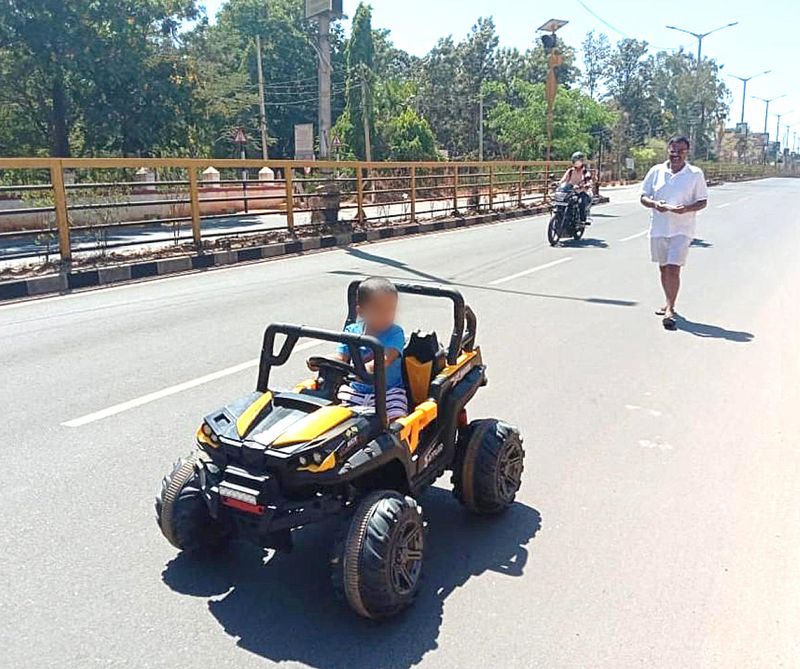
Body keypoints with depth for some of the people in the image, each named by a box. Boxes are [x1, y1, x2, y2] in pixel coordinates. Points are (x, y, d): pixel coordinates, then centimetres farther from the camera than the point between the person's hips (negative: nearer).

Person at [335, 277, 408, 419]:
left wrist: (367, 368, -46)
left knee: (397, 419, -24)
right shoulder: (351, 331, 2)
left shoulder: (395, 333, -9)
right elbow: (340, 358, -2)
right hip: (354, 390, 3)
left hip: (388, 391, -3)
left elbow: (386, 359, -25)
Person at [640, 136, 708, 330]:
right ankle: (669, 303, 33)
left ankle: (670, 310, -10)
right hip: (658, 227, 4)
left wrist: (687, 208, -19)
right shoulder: (656, 171, 4)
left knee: (673, 269, -14)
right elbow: (644, 197, 7)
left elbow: (703, 202, 1)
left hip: (682, 229, -4)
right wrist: (654, 204, -15)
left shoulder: (696, 174, -1)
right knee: (664, 268, 15)